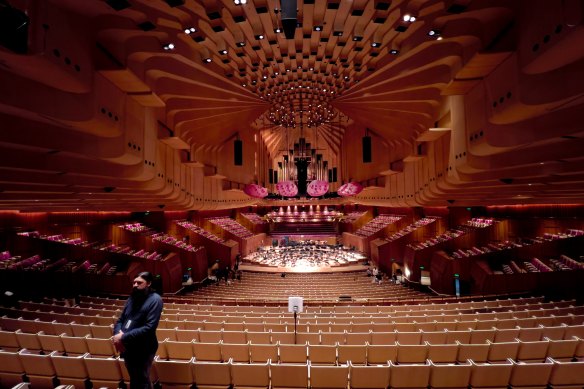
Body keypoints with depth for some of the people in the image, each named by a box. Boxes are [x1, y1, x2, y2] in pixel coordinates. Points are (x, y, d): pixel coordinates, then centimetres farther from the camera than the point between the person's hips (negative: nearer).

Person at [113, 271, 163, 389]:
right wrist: (118, 333, -10)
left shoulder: (155, 300, -18)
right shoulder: (132, 298, 5)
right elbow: (120, 320, 11)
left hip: (143, 350, -7)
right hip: (128, 349, 7)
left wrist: (123, 338, -22)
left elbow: (149, 328, -24)